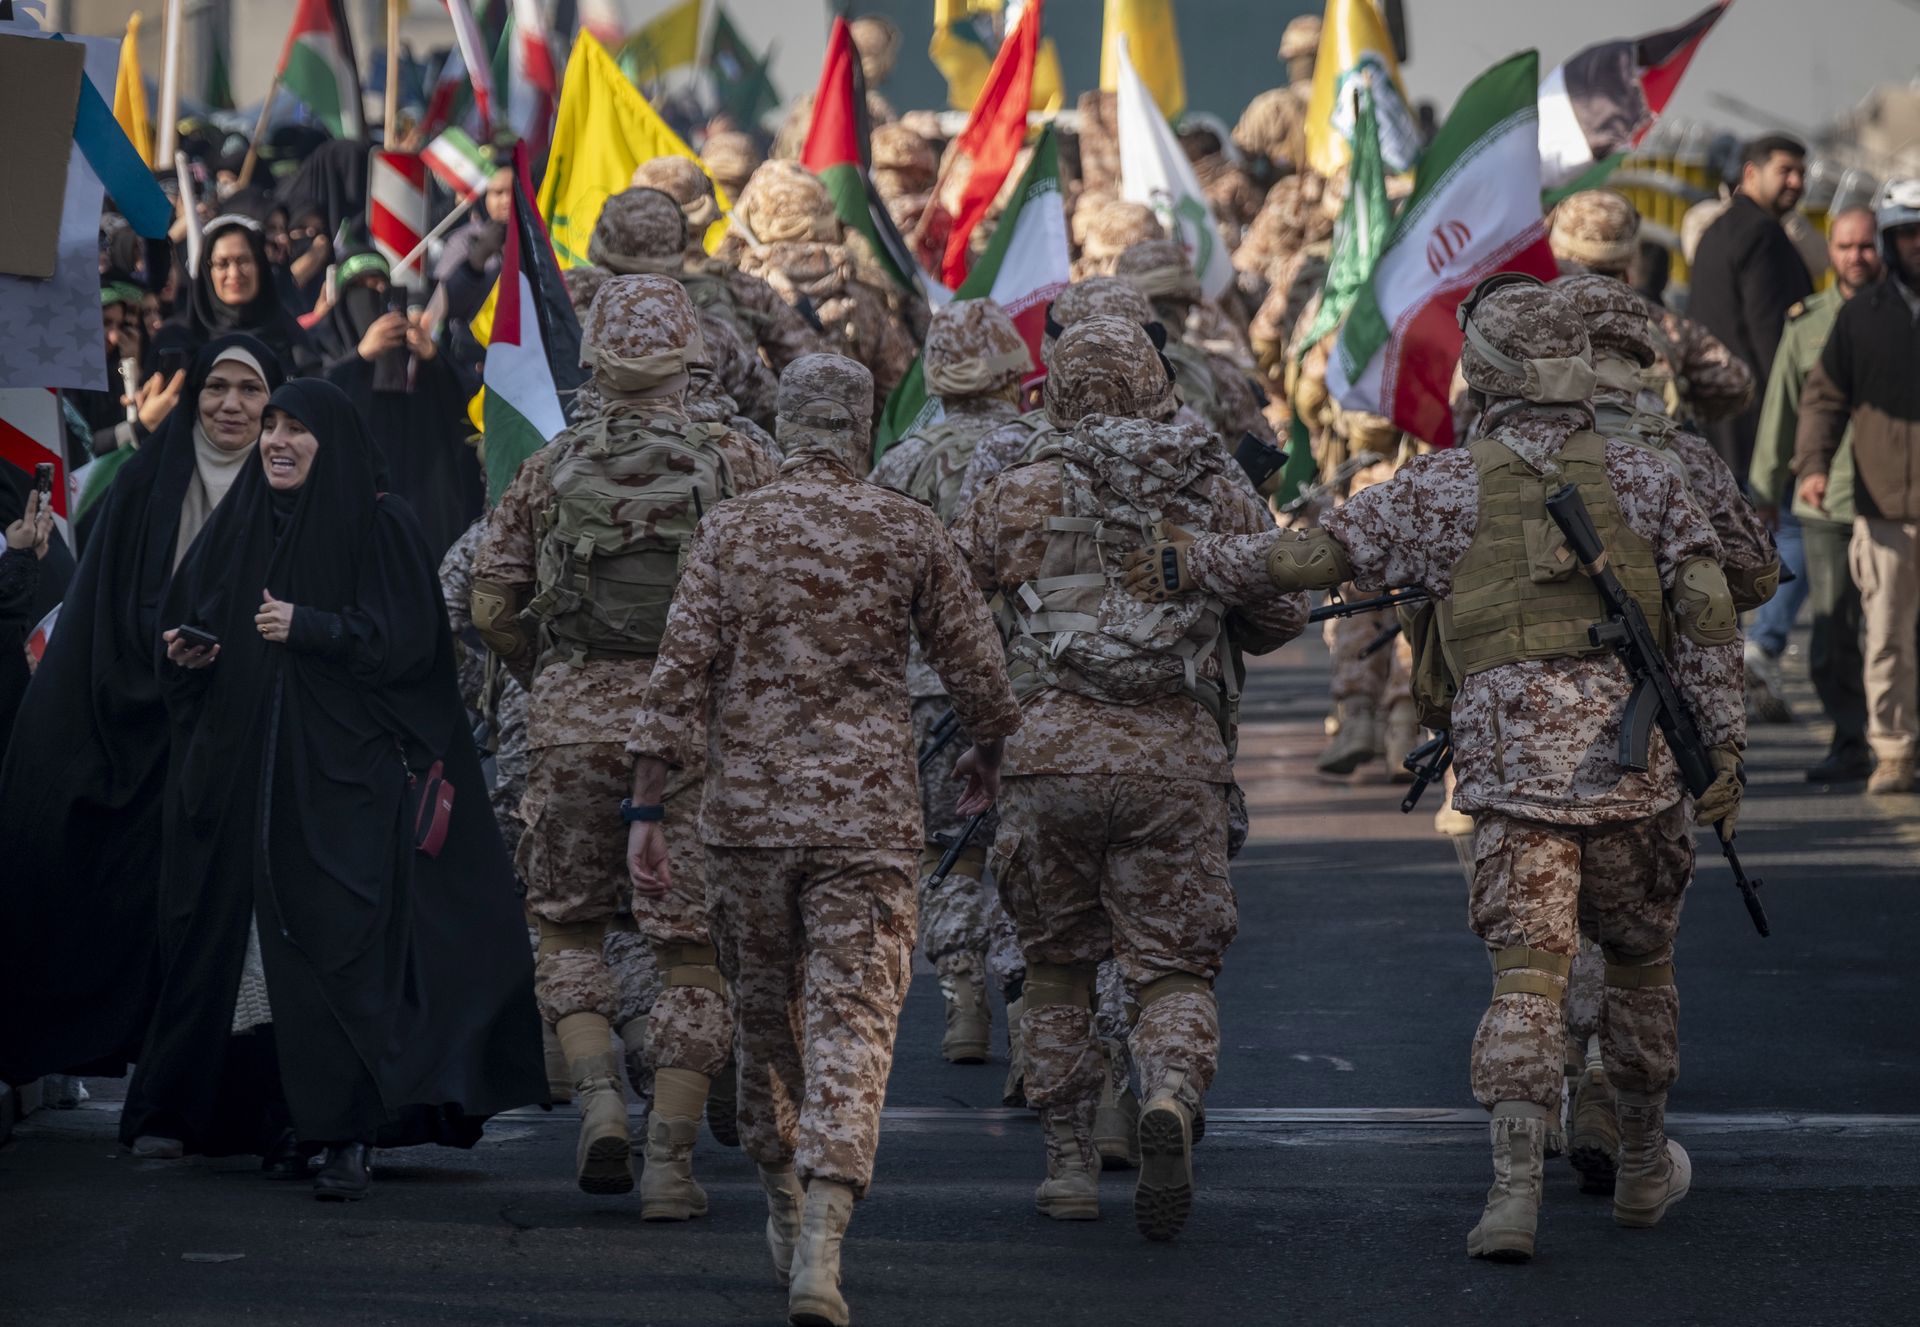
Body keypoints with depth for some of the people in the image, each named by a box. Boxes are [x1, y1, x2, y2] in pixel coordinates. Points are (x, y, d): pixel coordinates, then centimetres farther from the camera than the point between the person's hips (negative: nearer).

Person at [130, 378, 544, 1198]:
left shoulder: (379, 527, -2)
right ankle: (295, 1120, 9)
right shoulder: (241, 524, 13)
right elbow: (189, 618, 19)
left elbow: (405, 638, -9)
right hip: (255, 775, 5)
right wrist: (187, 651, -3)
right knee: (275, 943, 3)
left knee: (348, 941, -12)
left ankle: (352, 1134, -15)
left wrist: (310, 628, -19)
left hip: (349, 775, -5)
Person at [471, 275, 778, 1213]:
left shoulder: (551, 470, 3)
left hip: (573, 723, 1)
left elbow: (491, 607, 4)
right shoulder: (736, 465, -2)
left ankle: (597, 1092, -6)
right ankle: (671, 1157, 1)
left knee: (568, 928, 17)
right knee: (691, 949, 5)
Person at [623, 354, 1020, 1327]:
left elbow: (680, 675, -4)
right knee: (851, 1022, -6)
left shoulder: (731, 530, 1)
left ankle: (785, 1206, 33)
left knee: (764, 1015, 18)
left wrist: (647, 811, -1)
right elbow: (974, 664, 7)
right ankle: (820, 1242, -21)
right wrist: (986, 754, 27)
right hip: (867, 813, -2)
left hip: (748, 810, 2)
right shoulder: (909, 533, 0)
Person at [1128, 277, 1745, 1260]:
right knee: (1639, 956, 19)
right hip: (1633, 751, 2)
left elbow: (1318, 551, 4)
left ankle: (1514, 1189, -19)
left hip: (1510, 751, -2)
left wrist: (1192, 568, 15)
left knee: (1526, 971, -6)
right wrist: (1725, 744, 7)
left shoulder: (1449, 486, 4)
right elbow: (1707, 616, 4)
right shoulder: (1646, 479, 9)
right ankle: (1644, 1168, 32)